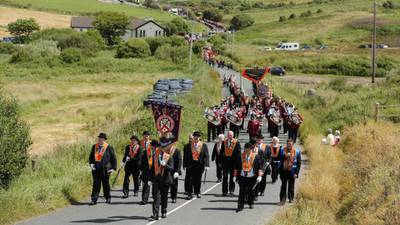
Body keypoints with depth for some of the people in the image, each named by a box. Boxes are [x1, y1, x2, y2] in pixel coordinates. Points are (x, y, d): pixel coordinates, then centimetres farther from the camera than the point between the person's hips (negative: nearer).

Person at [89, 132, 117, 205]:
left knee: (106, 184, 9)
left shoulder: (109, 148, -2)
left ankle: (108, 198, 25)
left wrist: (113, 168, -4)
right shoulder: (94, 147, 10)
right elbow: (91, 156, 18)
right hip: (96, 169, 3)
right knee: (96, 184, -1)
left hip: (105, 169, -3)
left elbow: (113, 158, 3)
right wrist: (91, 163, 0)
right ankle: (94, 200, -2)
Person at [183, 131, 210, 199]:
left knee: (198, 179, 11)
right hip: (191, 164, 0)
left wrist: (206, 165, -11)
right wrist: (186, 165, -1)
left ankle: (197, 192, 27)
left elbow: (206, 156, -2)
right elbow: (186, 156, 4)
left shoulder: (204, 145, 0)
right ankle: (190, 194, -4)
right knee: (190, 179, -6)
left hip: (199, 165, 0)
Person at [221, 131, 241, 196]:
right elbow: (222, 152, 10)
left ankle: (231, 190, 10)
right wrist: (221, 160, 5)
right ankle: (224, 191, 8)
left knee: (232, 176, 3)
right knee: (225, 177, 4)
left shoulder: (236, 142, -1)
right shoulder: (224, 142, 8)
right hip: (225, 161, 2)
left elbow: (239, 152, -1)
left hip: (233, 161, -2)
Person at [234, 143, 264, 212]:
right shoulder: (240, 156, 0)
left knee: (251, 191, 13)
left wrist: (259, 176, -10)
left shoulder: (256, 156, -3)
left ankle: (251, 203, 33)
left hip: (252, 177, 0)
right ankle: (240, 206, -6)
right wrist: (236, 175, 6)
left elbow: (260, 166, -1)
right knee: (242, 191, -7)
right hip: (242, 177, 0)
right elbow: (236, 166, 7)